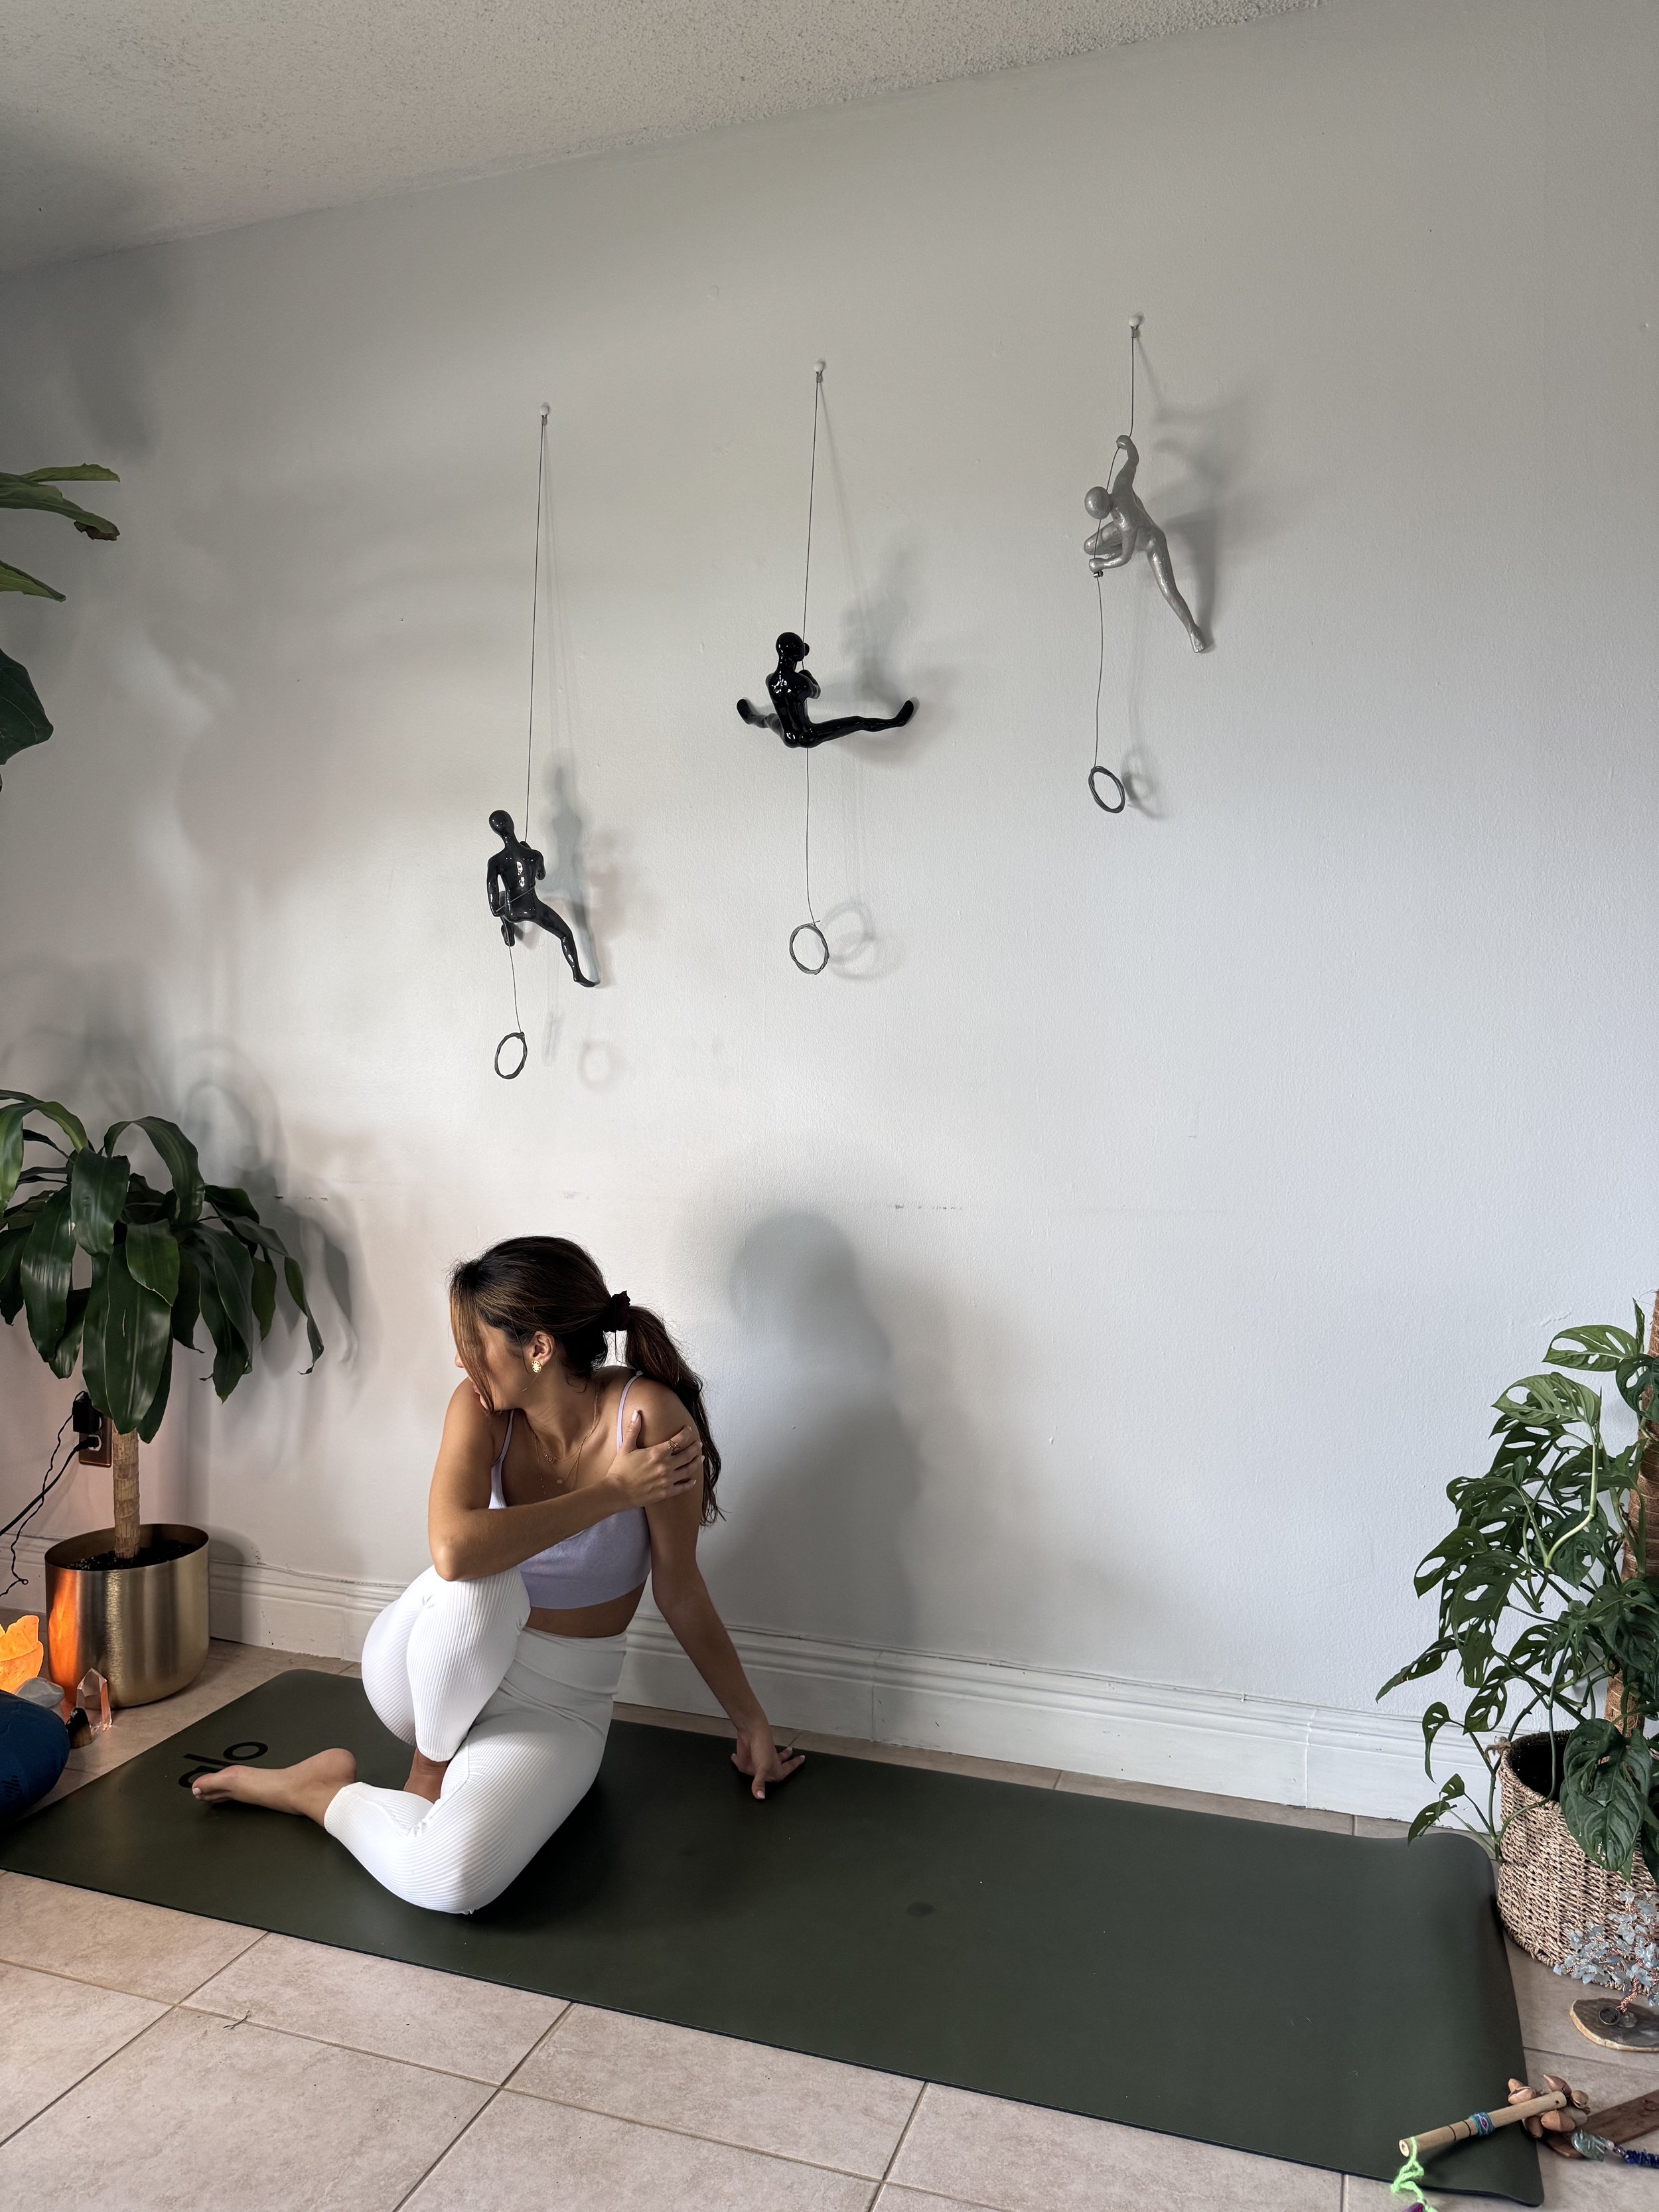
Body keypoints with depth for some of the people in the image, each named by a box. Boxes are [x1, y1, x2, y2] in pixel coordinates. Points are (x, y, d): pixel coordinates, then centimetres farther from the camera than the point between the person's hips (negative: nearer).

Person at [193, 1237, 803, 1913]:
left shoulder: (649, 1416, -22)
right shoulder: (482, 1407, -15)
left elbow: (681, 1596, -11)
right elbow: (452, 1549, -34)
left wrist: (751, 1721, -4)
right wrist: (611, 1493, -30)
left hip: (558, 1706, -1)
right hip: (433, 1672, 1)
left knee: (449, 1881, -29)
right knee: (479, 1577, -35)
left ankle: (319, 1793, 4)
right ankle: (429, 1767, -5)